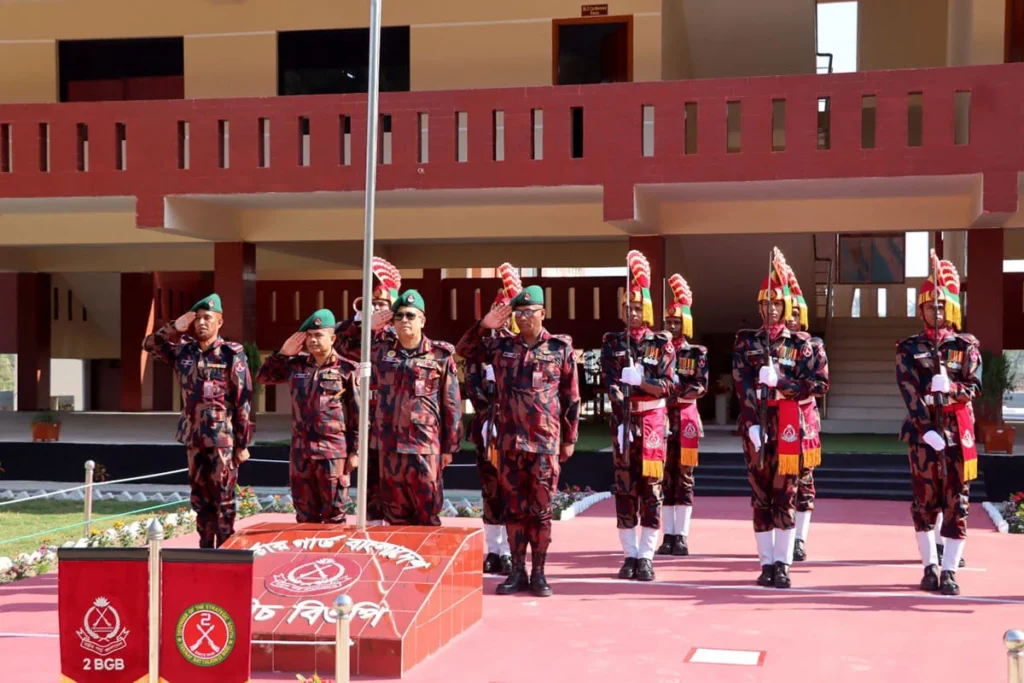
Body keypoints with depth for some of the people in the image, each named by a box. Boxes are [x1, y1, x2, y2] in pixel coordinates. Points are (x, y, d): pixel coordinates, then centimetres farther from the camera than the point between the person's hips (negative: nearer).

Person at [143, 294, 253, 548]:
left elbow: (244, 400, -8)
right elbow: (149, 344, 18)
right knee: (200, 497, 11)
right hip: (193, 437, 5)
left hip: (223, 437, -5)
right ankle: (205, 548, 18)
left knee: (223, 497, 0)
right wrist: (175, 328, 2)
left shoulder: (232, 354, -8)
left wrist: (243, 443, -10)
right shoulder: (183, 350, 7)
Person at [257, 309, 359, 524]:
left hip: (333, 452, -5)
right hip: (300, 452, 5)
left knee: (334, 517, 1)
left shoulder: (346, 369, -4)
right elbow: (262, 377, 20)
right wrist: (282, 354, 6)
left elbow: (357, 413, -3)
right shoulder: (296, 365, 10)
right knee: (305, 516, 12)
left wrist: (355, 451, -6)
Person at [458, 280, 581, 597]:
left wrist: (570, 438, 2)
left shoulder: (561, 347, 0)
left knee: (541, 509, 2)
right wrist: (484, 325, -1)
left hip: (546, 443, -3)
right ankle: (517, 571, 14)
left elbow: (572, 397, 3)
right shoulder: (501, 346, 7)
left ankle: (538, 573, 10)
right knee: (515, 508, 7)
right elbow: (464, 349, 15)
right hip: (510, 441, 3)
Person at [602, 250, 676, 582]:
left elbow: (667, 387, -4)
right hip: (623, 420, 1)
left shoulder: (662, 344, 3)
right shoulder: (612, 343, 7)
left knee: (651, 485, -1)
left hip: (653, 420, -1)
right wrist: (622, 407, -17)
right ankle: (630, 555, 10)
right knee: (624, 486, 3)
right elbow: (610, 383, -2)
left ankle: (646, 556, 3)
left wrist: (640, 381, -19)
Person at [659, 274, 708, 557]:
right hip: (661, 417, 2)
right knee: (664, 477, 4)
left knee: (683, 477, 0)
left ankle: (681, 537, 3)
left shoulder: (697, 353, 3)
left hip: (685, 418, -2)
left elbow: (701, 387, -7)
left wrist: (677, 392, -22)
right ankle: (669, 536, 9)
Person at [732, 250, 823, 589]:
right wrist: (752, 424, -14)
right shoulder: (746, 341, 7)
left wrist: (778, 382, -15)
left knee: (785, 493, -1)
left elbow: (818, 384, -2)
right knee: (760, 493, 4)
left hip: (787, 424, -1)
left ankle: (783, 564, 4)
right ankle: (767, 563, 10)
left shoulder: (798, 345, 6)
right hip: (755, 424, 1)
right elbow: (742, 385, -3)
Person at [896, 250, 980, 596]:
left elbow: (974, 387, -3)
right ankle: (930, 567, 17)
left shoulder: (967, 346, 6)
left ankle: (949, 571, 4)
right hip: (923, 431, 0)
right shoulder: (909, 348, 4)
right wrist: (927, 428, -18)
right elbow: (909, 392, -7)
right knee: (924, 500, 6)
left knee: (956, 502, -1)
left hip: (958, 432, 0)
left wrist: (950, 388, -24)